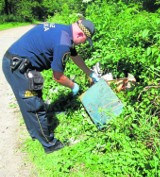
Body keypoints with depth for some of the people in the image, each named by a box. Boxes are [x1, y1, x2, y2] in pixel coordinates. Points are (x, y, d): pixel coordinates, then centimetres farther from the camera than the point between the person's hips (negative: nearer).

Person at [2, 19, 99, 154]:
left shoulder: (64, 30, 9)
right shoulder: (63, 43, -22)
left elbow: (75, 56, 24)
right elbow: (58, 77, -12)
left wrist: (90, 73, 34)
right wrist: (73, 86, 7)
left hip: (13, 62, 10)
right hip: (18, 67, -10)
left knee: (29, 104, 23)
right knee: (35, 108, 2)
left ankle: (36, 133, 42)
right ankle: (50, 144, 17)